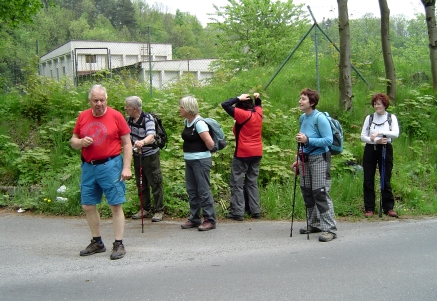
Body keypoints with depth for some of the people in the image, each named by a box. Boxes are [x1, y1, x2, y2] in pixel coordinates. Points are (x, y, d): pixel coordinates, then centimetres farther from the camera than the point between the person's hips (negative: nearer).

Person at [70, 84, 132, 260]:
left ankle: (118, 244, 7)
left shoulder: (116, 116, -4)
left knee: (115, 205, -2)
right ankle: (97, 242, 25)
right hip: (88, 167, 5)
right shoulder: (83, 117, 7)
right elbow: (73, 142, 14)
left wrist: (126, 168, -9)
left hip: (110, 166, -5)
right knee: (87, 206, 10)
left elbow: (127, 144, -2)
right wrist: (81, 142, -9)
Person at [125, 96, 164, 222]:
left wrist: (142, 142, -55)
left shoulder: (148, 119, -20)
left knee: (155, 183, 0)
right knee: (141, 184, 14)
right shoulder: (130, 119, 1)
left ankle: (159, 210, 10)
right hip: (137, 156, 7)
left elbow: (151, 137, -36)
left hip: (150, 156, -7)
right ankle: (145, 208, 27)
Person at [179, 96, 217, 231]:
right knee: (191, 190, 13)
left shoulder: (199, 123, -18)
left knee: (203, 190, -3)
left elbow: (210, 143, -22)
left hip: (201, 161, -9)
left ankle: (210, 220, 5)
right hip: (189, 160, 9)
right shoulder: (186, 122, 8)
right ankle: (194, 219, 22)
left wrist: (202, 152, -4)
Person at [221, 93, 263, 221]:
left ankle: (237, 212, -3)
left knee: (237, 183, 0)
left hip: (243, 154, -7)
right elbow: (258, 105, 29)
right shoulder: (258, 113, 5)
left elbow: (225, 105, -16)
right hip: (257, 154, 7)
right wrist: (257, 98, 10)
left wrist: (239, 98, -10)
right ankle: (255, 210, 15)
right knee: (252, 182, 16)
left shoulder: (242, 114, -14)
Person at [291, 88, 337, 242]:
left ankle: (329, 229, -5)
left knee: (320, 193, -10)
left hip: (319, 159, -8)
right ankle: (314, 224, 27)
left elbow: (328, 140, -21)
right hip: (305, 159, 8)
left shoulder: (319, 118, -16)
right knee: (307, 192, 13)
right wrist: (299, 160, 18)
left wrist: (307, 140, -27)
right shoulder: (302, 118, 8)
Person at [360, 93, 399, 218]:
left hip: (385, 150, -2)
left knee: (386, 180, 1)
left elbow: (396, 133, -12)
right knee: (368, 181, 1)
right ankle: (369, 208, 7)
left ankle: (389, 208, 10)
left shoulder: (391, 118, 3)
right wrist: (376, 141, -15)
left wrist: (379, 133, -23)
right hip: (370, 150, 2)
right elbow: (363, 136, 1)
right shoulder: (369, 118, 7)